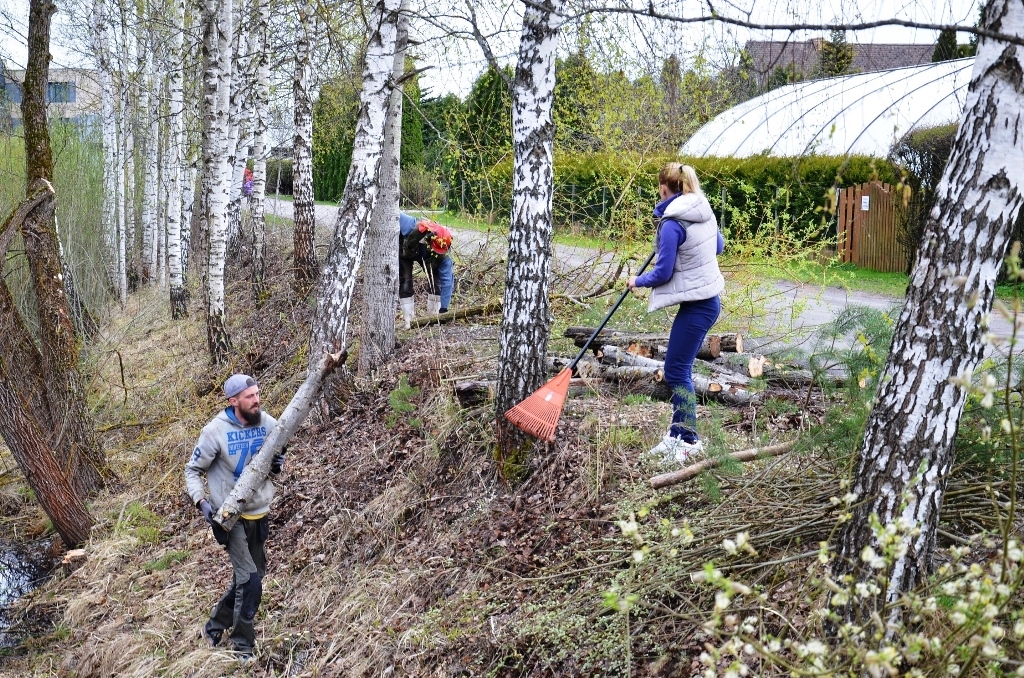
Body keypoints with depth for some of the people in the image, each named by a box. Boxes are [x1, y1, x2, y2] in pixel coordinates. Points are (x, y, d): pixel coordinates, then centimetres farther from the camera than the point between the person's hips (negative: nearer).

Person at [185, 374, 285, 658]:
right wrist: (201, 501, -21)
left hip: (259, 513, 5)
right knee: (250, 581, -9)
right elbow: (193, 470, -5)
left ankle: (215, 627, 39)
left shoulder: (269, 424, -6)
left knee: (247, 577, 17)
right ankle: (242, 646, 9)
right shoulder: (215, 431, -17)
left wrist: (278, 466, -13)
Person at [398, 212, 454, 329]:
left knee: (435, 278, -13)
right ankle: (408, 320, -5)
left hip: (425, 256, 2)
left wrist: (443, 309, -34)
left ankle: (434, 315, 2)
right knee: (405, 282, -13)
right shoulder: (410, 226, -47)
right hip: (403, 252, -2)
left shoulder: (442, 253, -37)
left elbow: (447, 280, -34)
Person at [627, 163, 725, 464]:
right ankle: (677, 434, 22)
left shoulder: (672, 224, -19)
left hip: (696, 304, -9)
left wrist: (638, 281, 3)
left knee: (676, 371, -2)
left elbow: (663, 273, -15)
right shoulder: (705, 211, 7)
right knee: (679, 368, 15)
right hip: (708, 298, 9)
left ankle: (689, 440, 4)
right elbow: (718, 247, 22)